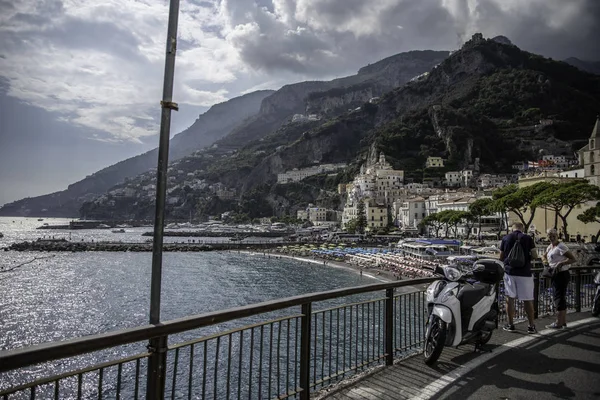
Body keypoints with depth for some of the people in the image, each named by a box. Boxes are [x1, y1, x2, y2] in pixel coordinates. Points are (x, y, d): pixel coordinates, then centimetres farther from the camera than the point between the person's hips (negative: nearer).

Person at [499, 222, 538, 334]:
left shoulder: (505, 238, 2)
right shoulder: (527, 238, -2)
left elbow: (501, 257, 6)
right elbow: (534, 256, -5)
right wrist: (527, 256, 16)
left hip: (509, 271, 1)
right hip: (524, 272, -1)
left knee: (509, 298, 7)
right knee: (527, 300, 6)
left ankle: (510, 325, 11)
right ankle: (531, 326, 12)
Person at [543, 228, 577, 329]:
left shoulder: (561, 246, -14)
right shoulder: (549, 247, 11)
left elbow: (573, 259, -18)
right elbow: (544, 256, 28)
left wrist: (561, 263, -27)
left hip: (562, 274, -9)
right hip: (556, 275, 9)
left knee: (559, 297, -6)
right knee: (561, 298, 14)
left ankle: (558, 323, -1)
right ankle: (563, 322, 22)